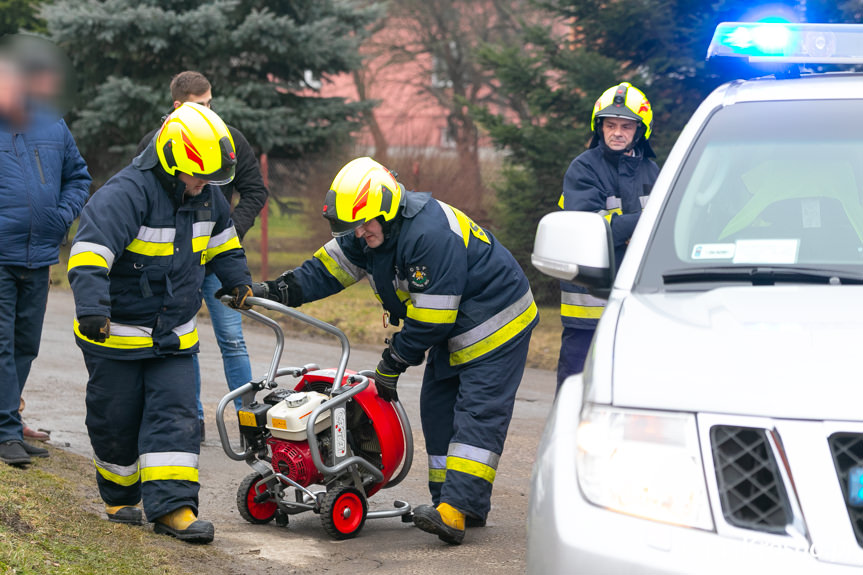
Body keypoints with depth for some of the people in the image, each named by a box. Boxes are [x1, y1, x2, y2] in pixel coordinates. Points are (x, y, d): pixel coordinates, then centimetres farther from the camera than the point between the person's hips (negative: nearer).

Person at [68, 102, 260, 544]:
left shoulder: (205, 193, 2)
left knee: (175, 416, -5)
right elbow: (91, 248, -34)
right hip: (117, 332, -5)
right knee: (117, 421, 7)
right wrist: (91, 308, -44)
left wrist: (237, 280, 21)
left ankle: (173, 506, -8)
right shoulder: (128, 192, -24)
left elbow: (220, 237, 25)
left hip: (174, 335, 6)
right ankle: (120, 497, 28)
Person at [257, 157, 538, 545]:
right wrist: (275, 291, -7)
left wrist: (393, 362, -18)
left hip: (496, 324, -10)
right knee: (438, 408, 7)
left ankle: (455, 509, -27)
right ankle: (459, 506, 10)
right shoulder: (373, 231, -1)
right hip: (453, 330, 10)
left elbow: (431, 316, -28)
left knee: (477, 414, -15)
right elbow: (328, 269, 5)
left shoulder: (431, 235, -31)